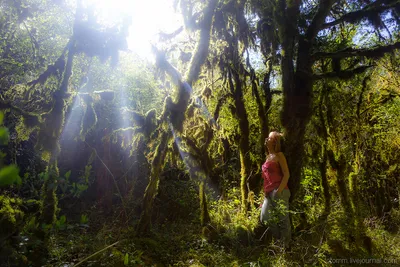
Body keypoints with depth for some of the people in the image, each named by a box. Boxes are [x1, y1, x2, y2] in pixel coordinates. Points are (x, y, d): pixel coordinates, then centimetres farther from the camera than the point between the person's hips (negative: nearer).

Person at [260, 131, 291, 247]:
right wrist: (265, 191, 16)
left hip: (278, 191, -8)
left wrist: (279, 190, -17)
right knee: (265, 218, 8)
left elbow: (286, 174, -8)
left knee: (282, 219, -2)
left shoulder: (279, 155, -1)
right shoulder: (268, 157, 20)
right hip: (268, 193, 8)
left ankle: (286, 245, 9)